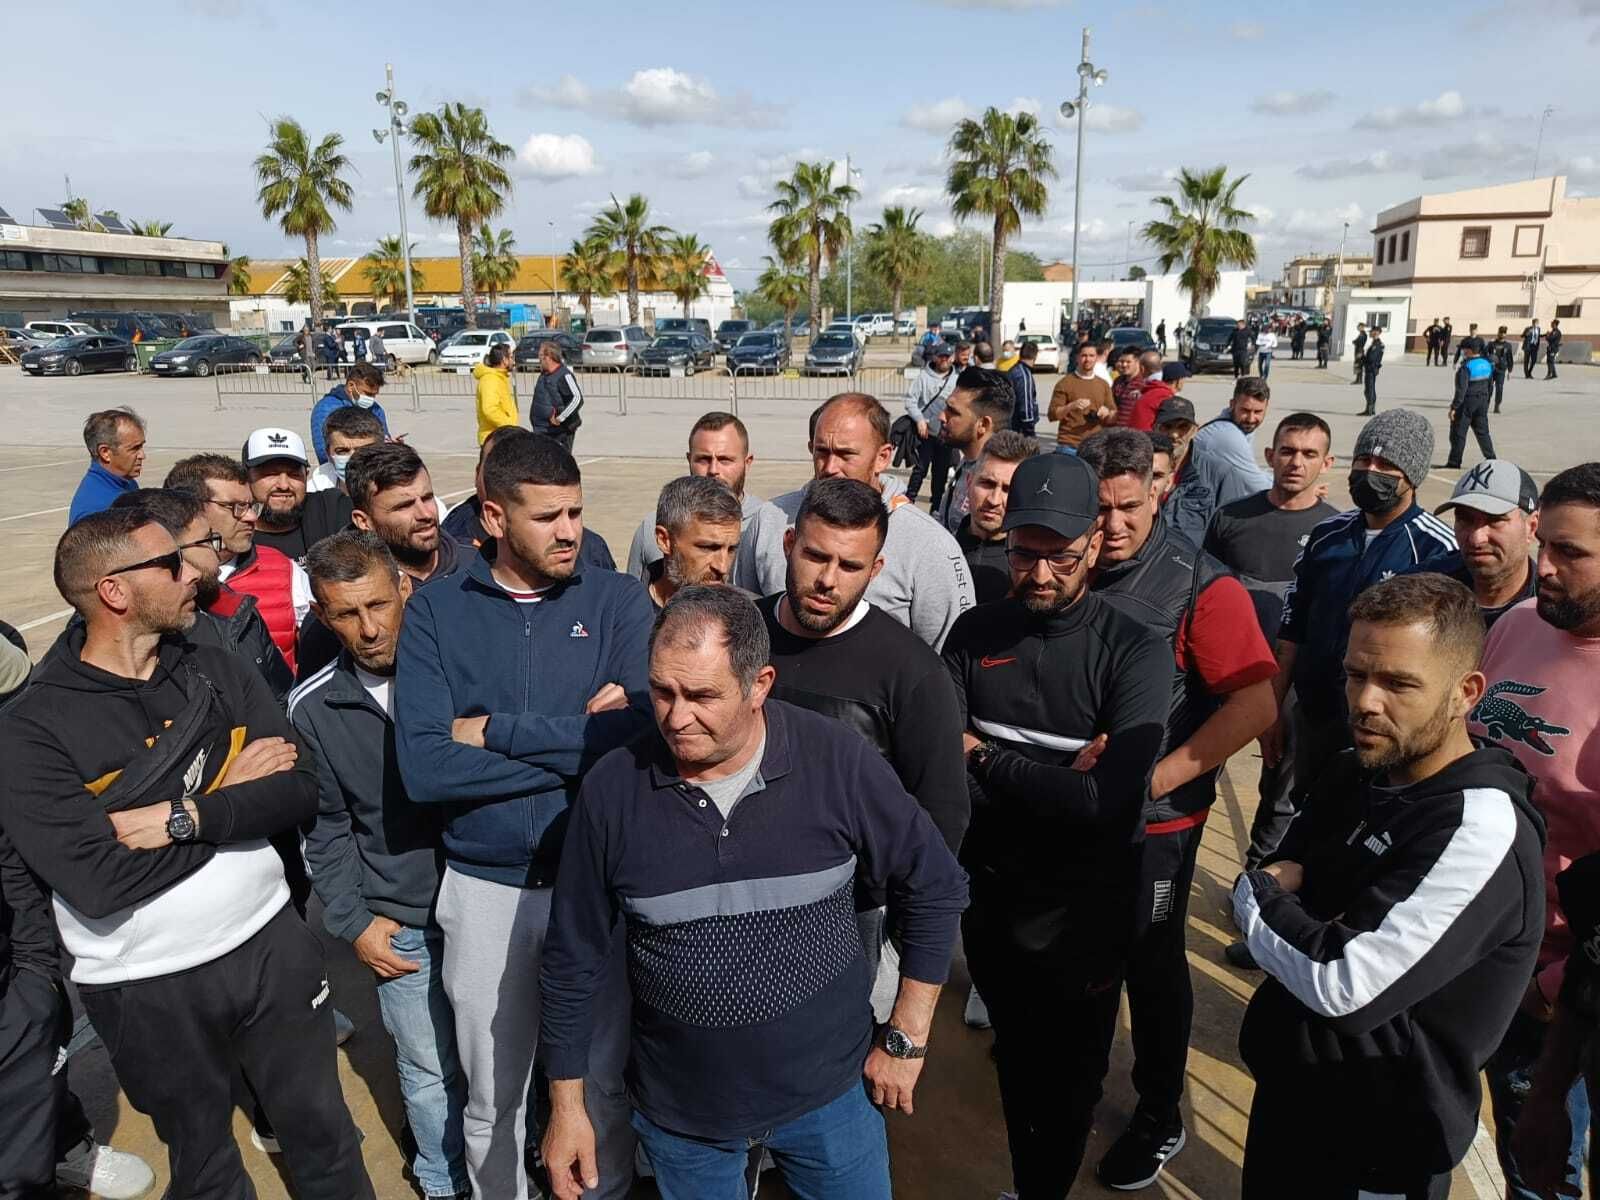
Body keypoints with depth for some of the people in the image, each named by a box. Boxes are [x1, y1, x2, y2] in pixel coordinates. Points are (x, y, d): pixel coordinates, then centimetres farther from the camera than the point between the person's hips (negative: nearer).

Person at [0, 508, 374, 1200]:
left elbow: (300, 790, -8)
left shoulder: (216, 670, 0)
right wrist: (235, 791, -15)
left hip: (271, 941, 3)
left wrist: (181, 818, -22)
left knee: (324, 1135, 18)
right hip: (146, 986, -3)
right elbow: (98, 883, -24)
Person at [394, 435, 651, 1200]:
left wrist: (496, 731, -16)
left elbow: (644, 731, -21)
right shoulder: (436, 611, -6)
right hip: (485, 887, 1)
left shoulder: (619, 601, -6)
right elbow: (423, 767, -17)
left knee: (603, 1088, 18)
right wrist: (579, 741, -18)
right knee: (491, 1102, 21)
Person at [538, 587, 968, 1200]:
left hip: (828, 1094, 0)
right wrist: (566, 1106, 1)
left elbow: (936, 888, -5)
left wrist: (906, 1040, -3)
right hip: (679, 1113, 1)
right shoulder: (613, 788, -15)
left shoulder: (839, 762, -18)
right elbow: (572, 960, -4)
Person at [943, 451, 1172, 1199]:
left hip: (1084, 913, -3)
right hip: (988, 898, 3)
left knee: (1068, 1085, 18)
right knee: (1015, 1066, 25)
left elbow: (1109, 800, -26)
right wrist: (1051, 782, -24)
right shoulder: (974, 633, -5)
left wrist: (985, 756, -18)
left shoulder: (1136, 653, -15)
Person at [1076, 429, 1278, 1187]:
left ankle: (1159, 1121, 35)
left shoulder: (1200, 585, -15)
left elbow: (1256, 705, -21)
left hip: (1153, 816, -4)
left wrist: (1158, 777, -22)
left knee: (1150, 965, 14)